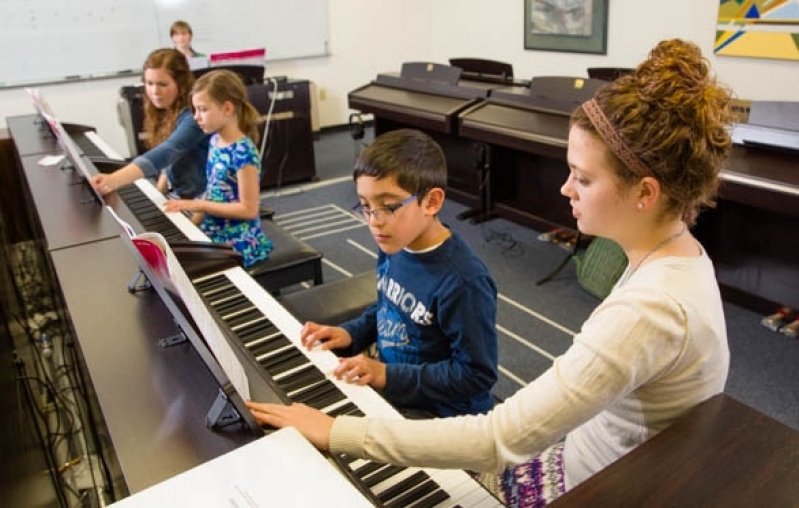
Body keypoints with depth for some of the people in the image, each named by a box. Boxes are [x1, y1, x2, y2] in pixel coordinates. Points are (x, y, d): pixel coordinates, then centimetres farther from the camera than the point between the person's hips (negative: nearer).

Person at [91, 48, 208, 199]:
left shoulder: (193, 117, -20)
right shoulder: (165, 113, 5)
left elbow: (165, 153, -35)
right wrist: (158, 191, -2)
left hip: (201, 201, -7)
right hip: (177, 195, 7)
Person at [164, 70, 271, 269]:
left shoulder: (243, 152, -19)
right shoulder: (215, 142, 5)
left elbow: (249, 209, -20)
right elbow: (213, 193, 12)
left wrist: (198, 205, -17)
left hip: (237, 244, -7)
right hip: (212, 235, 7)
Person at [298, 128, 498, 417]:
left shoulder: (464, 282, -28)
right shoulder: (392, 248, -4)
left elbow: (476, 375, -22)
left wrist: (388, 375, -25)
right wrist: (350, 334, -2)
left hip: (437, 414, -7)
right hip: (386, 384, 7)